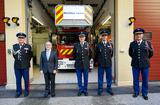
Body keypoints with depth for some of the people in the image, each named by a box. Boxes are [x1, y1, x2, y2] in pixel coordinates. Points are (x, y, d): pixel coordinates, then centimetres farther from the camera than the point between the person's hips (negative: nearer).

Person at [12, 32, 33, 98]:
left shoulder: (28, 46, -3)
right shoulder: (14, 46, 6)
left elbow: (30, 55, 7)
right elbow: (14, 55, 17)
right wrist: (17, 60, 10)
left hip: (25, 66, -2)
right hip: (17, 66, 3)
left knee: (26, 80, 8)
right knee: (18, 80, 11)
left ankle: (26, 91, 24)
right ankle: (19, 92, 26)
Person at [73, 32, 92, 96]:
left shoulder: (87, 45, -1)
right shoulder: (76, 45, 0)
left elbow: (90, 54, 9)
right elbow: (74, 54, 11)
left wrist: (87, 60, 10)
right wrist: (77, 60, 11)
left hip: (86, 65, 0)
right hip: (78, 65, 1)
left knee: (86, 78, 9)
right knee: (79, 79, 9)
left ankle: (85, 90, 23)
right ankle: (80, 90, 24)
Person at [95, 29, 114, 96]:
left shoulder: (110, 44, 4)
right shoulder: (98, 45, -1)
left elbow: (111, 54, 14)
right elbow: (96, 54, 7)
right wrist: (97, 61, 13)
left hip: (108, 63, 2)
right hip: (101, 64, -2)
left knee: (109, 77, 9)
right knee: (100, 77, 7)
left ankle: (109, 89, 25)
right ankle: (100, 89, 20)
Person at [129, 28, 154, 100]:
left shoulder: (147, 43, -1)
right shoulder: (132, 44, -1)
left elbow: (151, 54, 6)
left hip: (145, 65, 0)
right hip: (135, 65, 0)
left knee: (145, 80, 11)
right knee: (135, 80, 12)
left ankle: (144, 93, 29)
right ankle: (136, 92, 30)